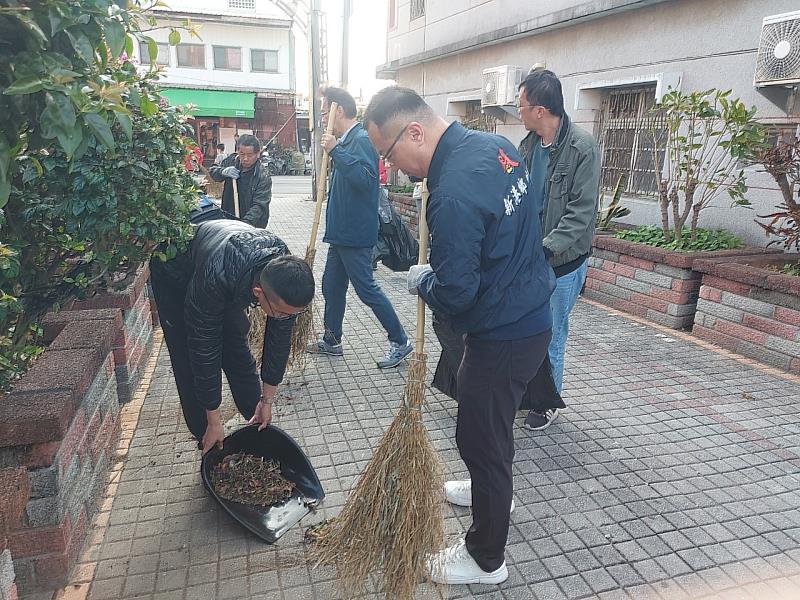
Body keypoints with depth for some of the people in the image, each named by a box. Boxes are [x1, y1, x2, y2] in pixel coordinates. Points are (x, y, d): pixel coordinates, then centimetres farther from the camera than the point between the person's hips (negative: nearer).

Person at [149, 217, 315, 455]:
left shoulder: (285, 273, -32)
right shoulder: (214, 279, -48)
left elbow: (279, 338, -19)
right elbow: (204, 350, -38)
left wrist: (267, 400, -10)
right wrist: (213, 421, -28)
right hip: (175, 275, -4)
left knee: (237, 348, 5)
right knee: (190, 361, -6)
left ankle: (259, 424, 21)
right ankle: (206, 439, 9)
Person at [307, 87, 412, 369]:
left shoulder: (361, 140, -15)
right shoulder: (347, 140, 15)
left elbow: (364, 178, -32)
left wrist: (335, 151, -28)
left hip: (355, 233, -10)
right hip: (341, 231, 10)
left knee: (366, 288, -4)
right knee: (332, 287, 16)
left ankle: (400, 342, 8)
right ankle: (331, 341, 30)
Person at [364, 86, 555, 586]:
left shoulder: (453, 195, -29)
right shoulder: (495, 143, 1)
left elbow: (454, 294, -26)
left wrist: (422, 280, -6)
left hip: (503, 335, -10)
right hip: (531, 314, 10)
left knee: (481, 437, 7)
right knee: (490, 421, 28)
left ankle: (486, 560, 28)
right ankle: (492, 489, 54)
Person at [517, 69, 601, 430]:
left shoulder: (582, 148, -15)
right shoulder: (528, 144, 6)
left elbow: (581, 213, -20)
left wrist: (546, 248, -29)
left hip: (561, 262, -6)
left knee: (550, 338, 5)